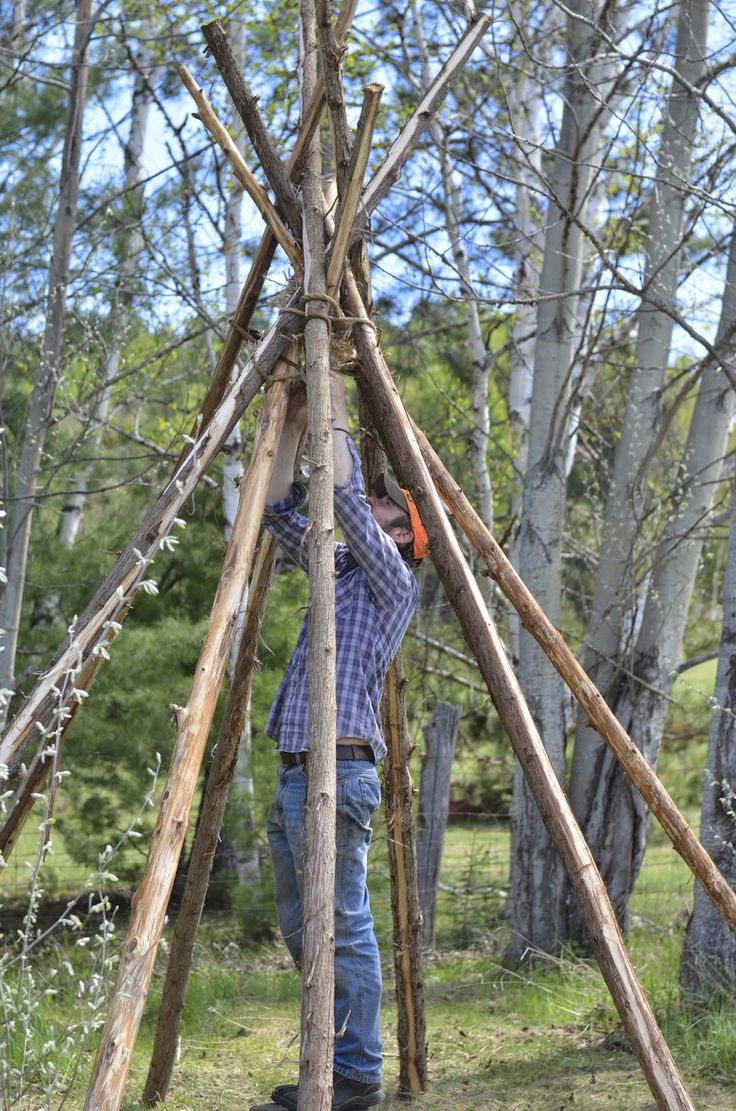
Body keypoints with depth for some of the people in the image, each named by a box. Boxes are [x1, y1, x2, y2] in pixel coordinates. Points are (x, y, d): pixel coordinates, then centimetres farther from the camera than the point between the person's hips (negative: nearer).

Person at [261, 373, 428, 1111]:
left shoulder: (392, 582, -2)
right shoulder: (338, 574, 20)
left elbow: (345, 498, -11)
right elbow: (278, 512, 21)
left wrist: (336, 412, -2)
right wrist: (294, 425, 16)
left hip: (338, 773, -9)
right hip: (295, 773, 9)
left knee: (343, 929, -5)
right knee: (303, 929, 13)